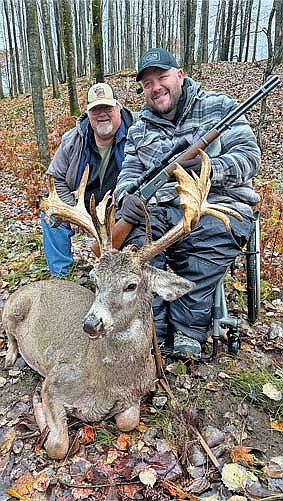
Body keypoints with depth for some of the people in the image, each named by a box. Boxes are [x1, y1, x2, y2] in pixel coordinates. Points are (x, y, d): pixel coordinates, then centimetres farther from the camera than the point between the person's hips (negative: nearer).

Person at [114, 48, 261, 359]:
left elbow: (249, 156, 0)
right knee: (132, 233, -27)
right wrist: (129, 195, -15)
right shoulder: (139, 130, 19)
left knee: (214, 234, -33)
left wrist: (207, 167, -20)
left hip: (219, 204, -2)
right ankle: (151, 330, -18)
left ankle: (187, 330, -14)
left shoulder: (219, 107, 9)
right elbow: (129, 173, 11)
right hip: (161, 208, 3)